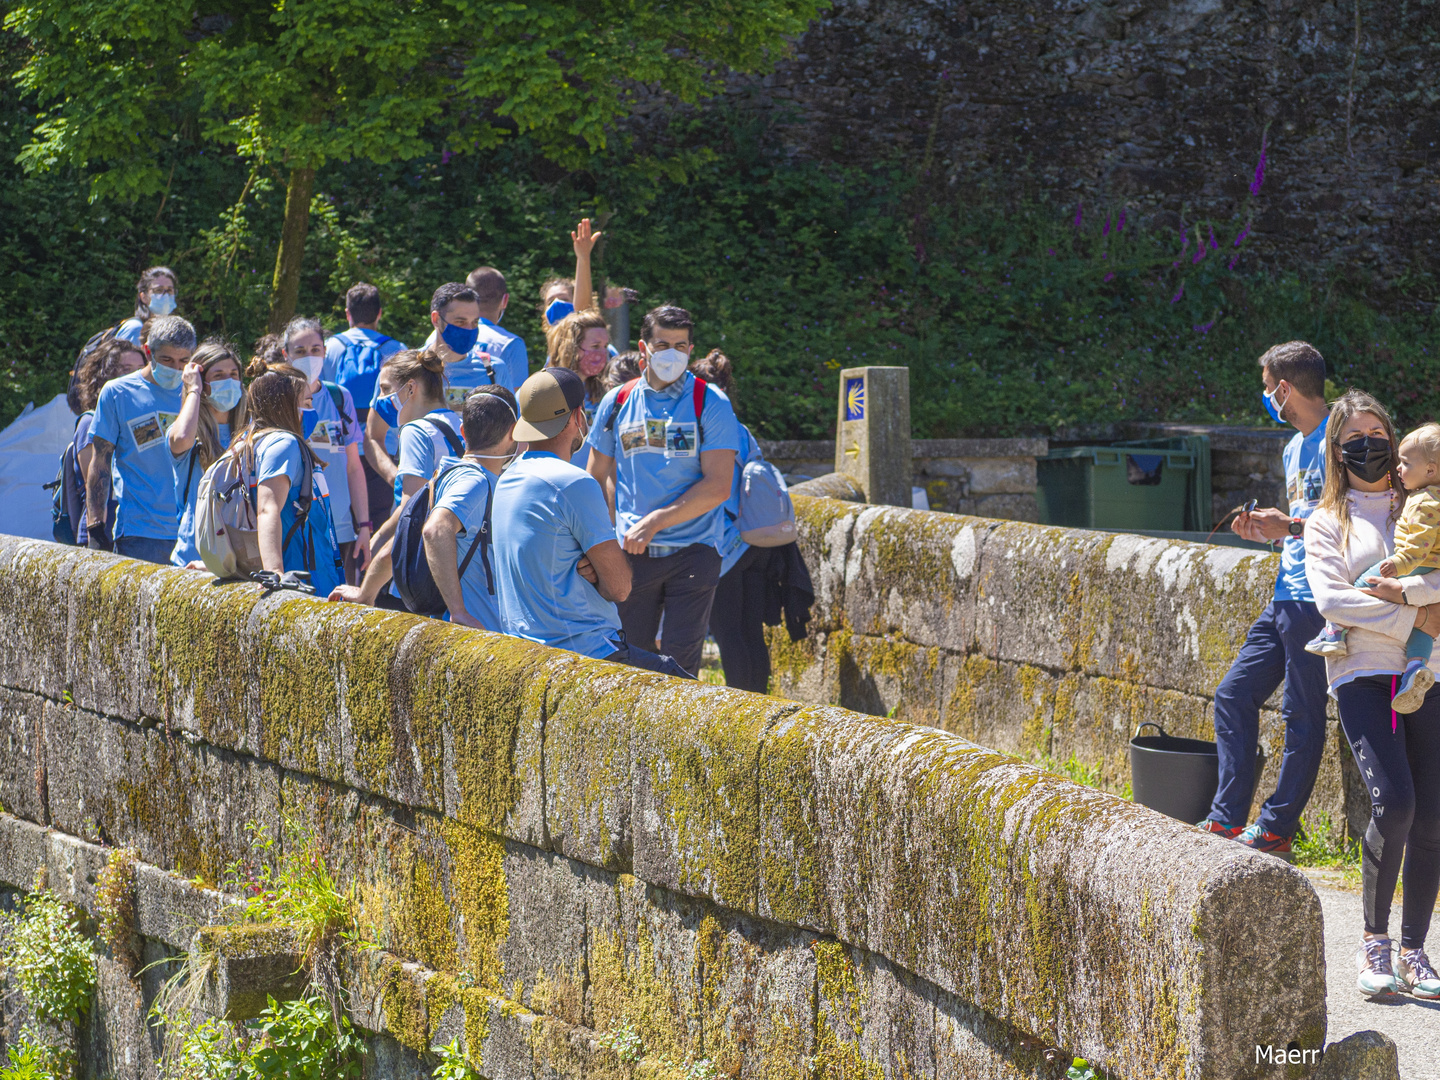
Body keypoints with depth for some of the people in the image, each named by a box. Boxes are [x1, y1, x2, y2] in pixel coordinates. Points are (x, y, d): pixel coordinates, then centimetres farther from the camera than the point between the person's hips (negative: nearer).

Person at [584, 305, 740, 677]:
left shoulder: (711, 405, -2)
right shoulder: (617, 403, 8)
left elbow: (718, 486, -9)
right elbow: (598, 478, 15)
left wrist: (654, 521, -13)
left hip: (693, 551, -3)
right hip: (632, 552, 3)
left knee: (681, 659, -6)